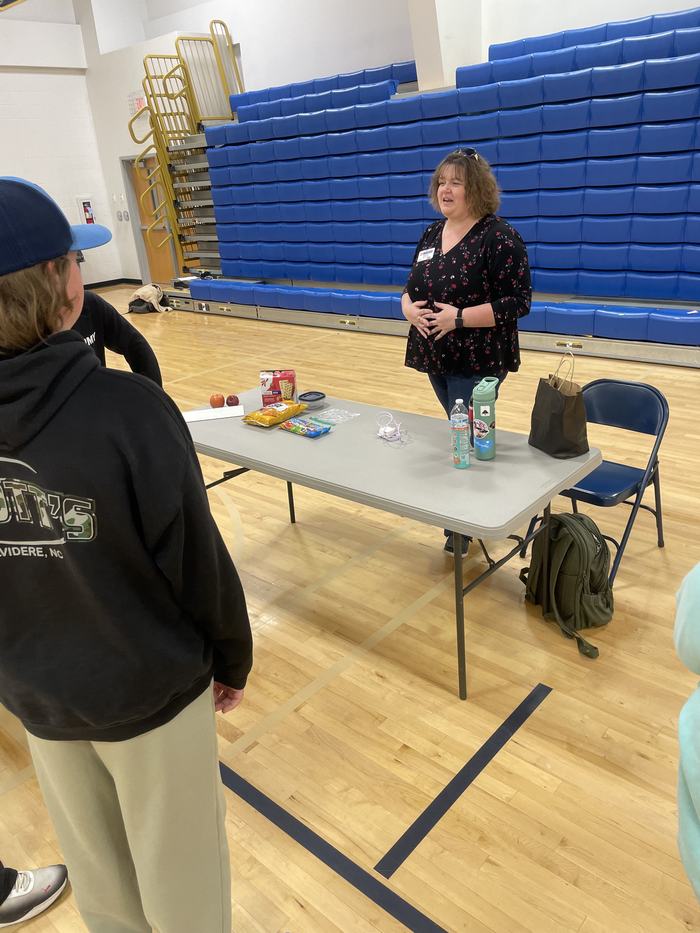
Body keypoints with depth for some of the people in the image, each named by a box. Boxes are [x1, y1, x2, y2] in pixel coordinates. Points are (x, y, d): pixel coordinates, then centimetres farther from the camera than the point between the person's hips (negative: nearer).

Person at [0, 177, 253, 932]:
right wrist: (232, 658, 0)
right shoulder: (130, 410, -28)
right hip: (148, 683, -5)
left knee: (95, 867, 29)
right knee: (179, 870, 22)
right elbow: (198, 561, -20)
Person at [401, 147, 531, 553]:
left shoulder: (499, 236, -13)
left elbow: (518, 303, -17)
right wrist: (409, 307, -7)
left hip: (478, 360, -7)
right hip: (435, 354, 7)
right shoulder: (432, 234, 10)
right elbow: (412, 288, 17)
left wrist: (459, 317, -24)